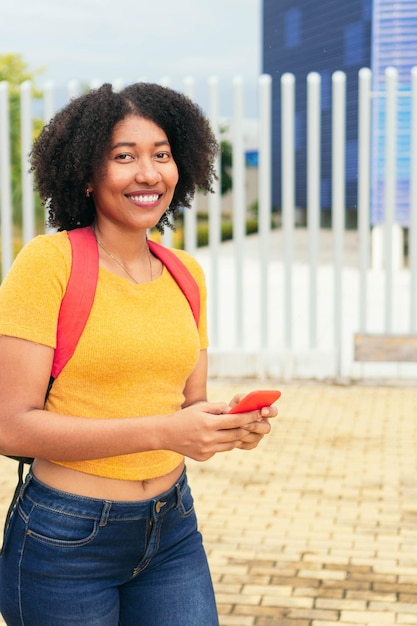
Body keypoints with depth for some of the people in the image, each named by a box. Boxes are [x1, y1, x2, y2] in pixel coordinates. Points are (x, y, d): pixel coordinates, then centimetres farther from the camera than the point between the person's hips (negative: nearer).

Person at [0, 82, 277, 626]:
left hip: (172, 531, 5)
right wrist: (162, 431, -24)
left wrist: (233, 425, -10)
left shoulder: (185, 273, 5)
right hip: (67, 541, -5)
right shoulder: (48, 261, -13)